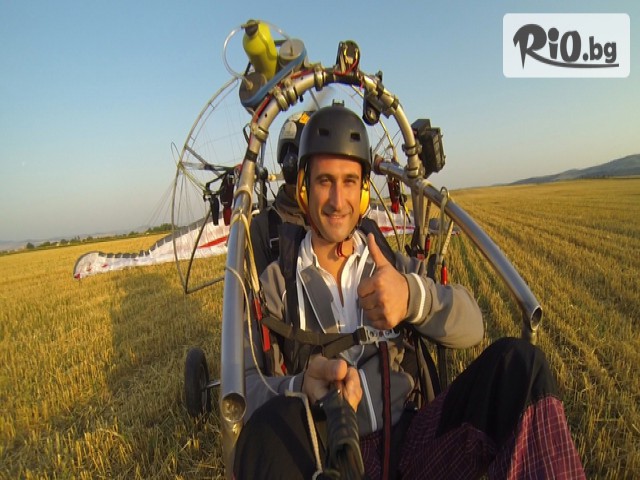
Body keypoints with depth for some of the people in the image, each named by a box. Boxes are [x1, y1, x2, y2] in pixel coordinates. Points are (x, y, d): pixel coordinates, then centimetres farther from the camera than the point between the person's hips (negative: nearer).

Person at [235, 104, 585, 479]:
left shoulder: (393, 265, 13)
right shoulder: (277, 282, 5)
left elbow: (472, 326, -1)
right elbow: (249, 388, -4)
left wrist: (413, 295, -22)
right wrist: (299, 388, -27)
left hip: (410, 443, 3)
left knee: (518, 360, -14)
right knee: (272, 425, -35)